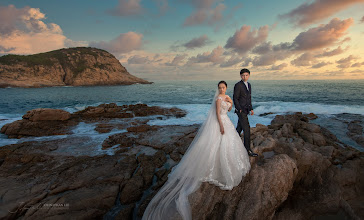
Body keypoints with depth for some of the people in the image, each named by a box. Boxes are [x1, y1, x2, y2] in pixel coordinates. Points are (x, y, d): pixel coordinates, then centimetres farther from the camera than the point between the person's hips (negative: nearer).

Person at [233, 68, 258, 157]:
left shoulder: (249, 85, 13)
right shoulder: (238, 85, -12)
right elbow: (235, 98, -14)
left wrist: (251, 109, 14)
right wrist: (240, 109, -18)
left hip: (245, 110, 8)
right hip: (240, 110, -8)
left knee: (239, 127, 16)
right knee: (247, 129, -9)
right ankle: (248, 150, -3)